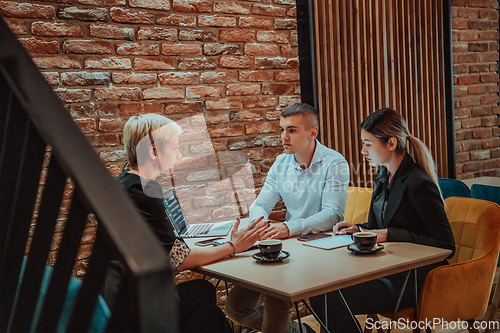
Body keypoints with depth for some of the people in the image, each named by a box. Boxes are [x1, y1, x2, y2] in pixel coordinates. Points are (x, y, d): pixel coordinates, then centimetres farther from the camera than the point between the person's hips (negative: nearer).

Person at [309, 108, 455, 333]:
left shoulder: (418, 184, -19)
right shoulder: (383, 176, 8)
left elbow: (445, 245, -20)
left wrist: (390, 235, -22)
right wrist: (358, 229, 1)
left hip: (415, 279, -8)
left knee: (334, 300, -22)